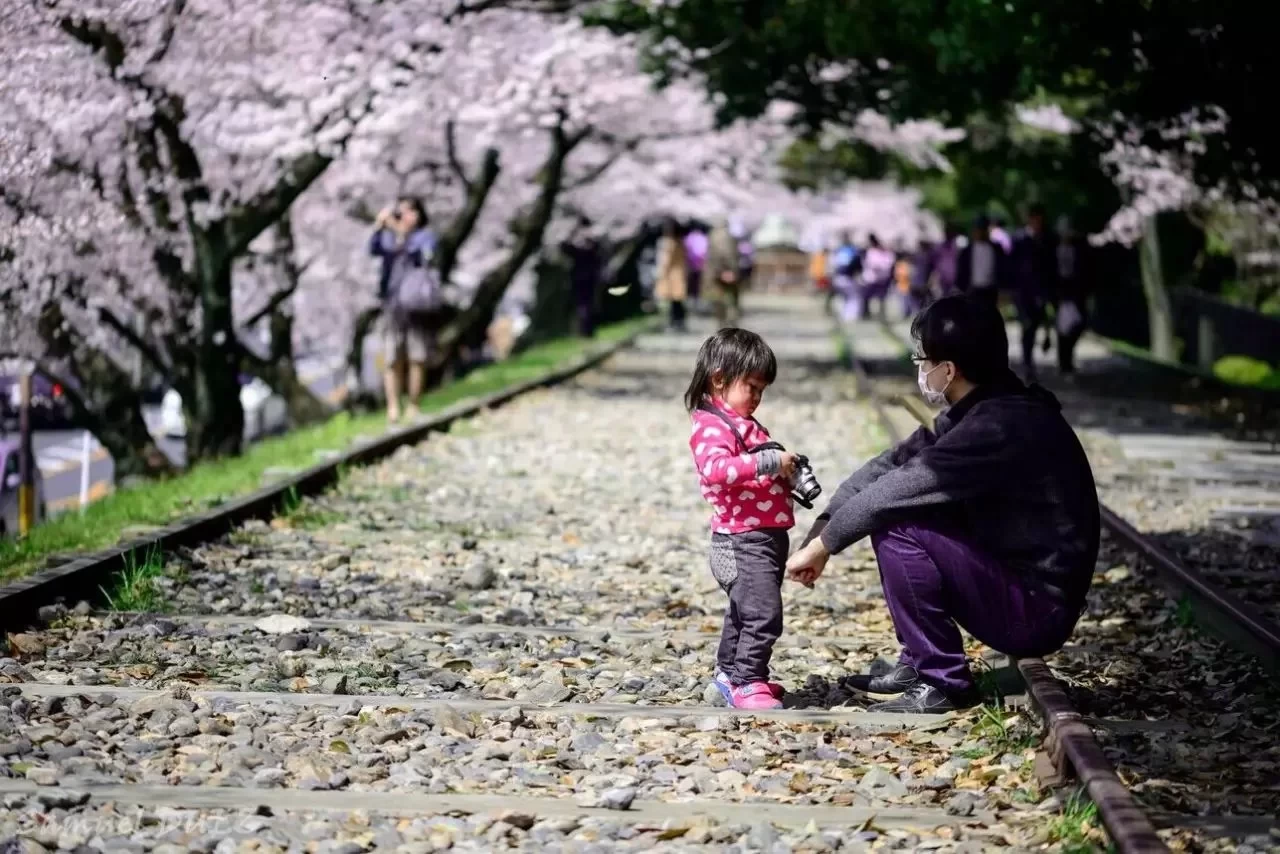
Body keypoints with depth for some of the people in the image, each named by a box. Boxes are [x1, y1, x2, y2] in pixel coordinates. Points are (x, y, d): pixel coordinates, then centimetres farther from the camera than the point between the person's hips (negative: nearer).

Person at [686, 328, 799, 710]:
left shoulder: (741, 423, 18)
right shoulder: (712, 426, -15)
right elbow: (716, 468, -34)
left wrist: (784, 473, 11)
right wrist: (771, 462, -33)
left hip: (764, 536, 11)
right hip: (743, 539, -11)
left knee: (745, 610, 21)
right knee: (763, 613, -15)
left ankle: (730, 672, 33)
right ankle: (747, 683, -9)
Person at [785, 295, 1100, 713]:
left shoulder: (1000, 427, -24)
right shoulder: (980, 411, 6)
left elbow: (896, 490, -22)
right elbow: (894, 462, 7)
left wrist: (822, 545, -10)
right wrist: (820, 530, -2)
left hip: (1036, 610, -10)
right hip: (1010, 575, 10)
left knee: (898, 530, -20)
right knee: (887, 509, 11)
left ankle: (943, 682, -9)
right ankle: (918, 662, 15)